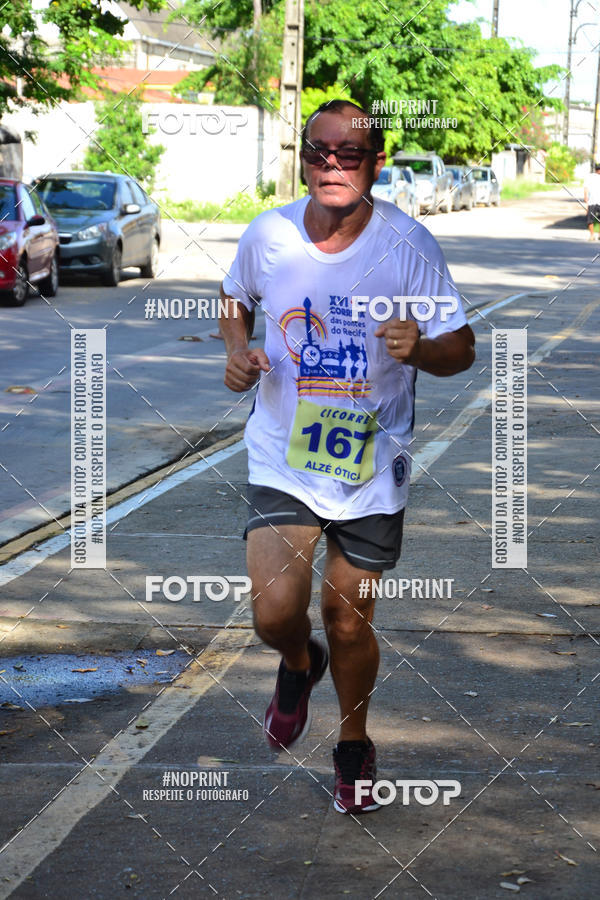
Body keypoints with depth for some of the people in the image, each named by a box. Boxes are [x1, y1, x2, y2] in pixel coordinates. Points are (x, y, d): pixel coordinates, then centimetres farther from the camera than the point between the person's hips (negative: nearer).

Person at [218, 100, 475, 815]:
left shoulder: (409, 246, -12)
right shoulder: (268, 235, -6)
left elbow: (461, 348, -6)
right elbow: (236, 297, 16)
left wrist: (420, 348, -29)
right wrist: (237, 350, -4)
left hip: (372, 468, -1)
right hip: (282, 459, 1)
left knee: (347, 621, 10)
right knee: (276, 613, -15)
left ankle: (354, 745, 39)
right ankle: (298, 664, 25)